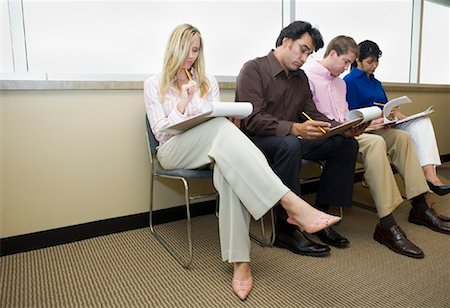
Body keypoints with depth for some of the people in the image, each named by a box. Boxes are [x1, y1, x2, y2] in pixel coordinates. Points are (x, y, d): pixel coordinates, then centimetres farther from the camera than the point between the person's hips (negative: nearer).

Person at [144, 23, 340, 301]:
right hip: (174, 152, -2)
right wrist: (182, 105, -12)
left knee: (230, 169, -38)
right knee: (221, 128, -37)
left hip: (213, 149, 3)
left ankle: (240, 260, -37)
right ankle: (292, 205, -48)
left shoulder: (209, 82, 18)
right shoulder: (154, 84, 10)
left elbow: (219, 120, 11)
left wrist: (229, 124, -13)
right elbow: (160, 132, 1)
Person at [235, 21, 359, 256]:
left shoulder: (301, 77, 16)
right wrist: (295, 129, -35)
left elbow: (311, 114, 12)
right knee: (289, 144, -39)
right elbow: (252, 120, -21)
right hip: (256, 140, -7)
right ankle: (286, 229, -23)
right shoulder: (254, 69, -8)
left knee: (347, 143, -6)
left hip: (292, 139, 8)